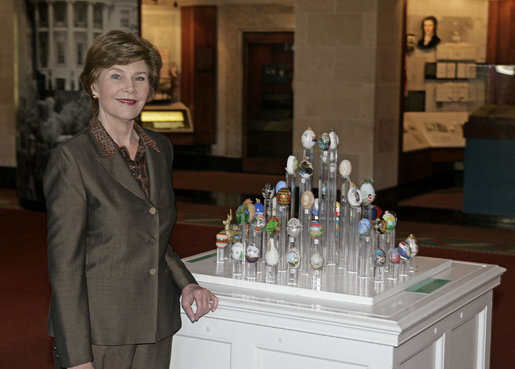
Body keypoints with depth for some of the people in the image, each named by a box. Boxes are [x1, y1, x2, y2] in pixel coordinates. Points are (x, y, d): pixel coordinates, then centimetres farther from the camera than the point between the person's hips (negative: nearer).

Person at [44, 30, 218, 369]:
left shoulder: (160, 149, 8)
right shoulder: (71, 158, -11)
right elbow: (64, 265, -13)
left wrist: (185, 284, 3)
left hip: (157, 332, 5)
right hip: (99, 334, -5)